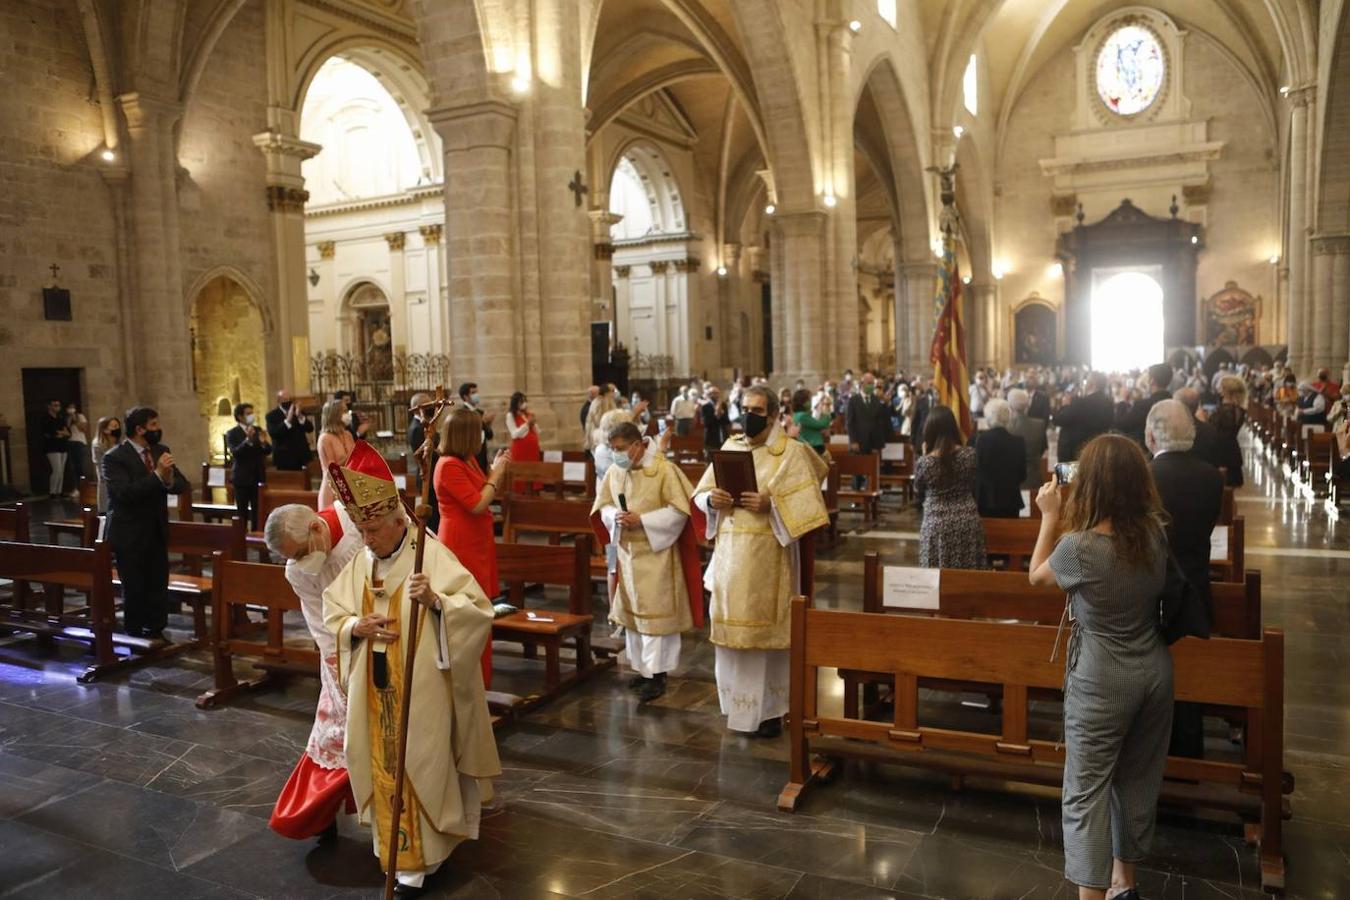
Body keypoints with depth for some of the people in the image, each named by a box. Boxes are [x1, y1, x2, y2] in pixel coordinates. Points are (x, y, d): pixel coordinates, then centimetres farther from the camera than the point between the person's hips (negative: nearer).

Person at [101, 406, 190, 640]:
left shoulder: (160, 451, 6)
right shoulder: (114, 457, -13)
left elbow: (183, 485, 2)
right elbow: (125, 492, -25)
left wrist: (169, 480, -20)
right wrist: (157, 474, -29)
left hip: (157, 532, 5)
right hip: (130, 535, -5)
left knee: (159, 587, 9)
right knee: (134, 589, 3)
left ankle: (156, 633, 22)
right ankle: (135, 637, 16)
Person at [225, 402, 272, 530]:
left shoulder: (258, 430, 9)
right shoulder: (232, 433, -5)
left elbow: (268, 451, 5)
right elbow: (235, 453, -19)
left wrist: (263, 443, -16)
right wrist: (248, 440, -31)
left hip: (257, 477, 4)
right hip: (242, 478, -4)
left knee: (258, 511, 5)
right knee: (242, 512, 2)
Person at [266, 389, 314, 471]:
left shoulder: (298, 412, 13)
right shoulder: (271, 415, 0)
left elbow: (310, 429, 2)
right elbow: (273, 433, -17)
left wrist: (300, 416, -14)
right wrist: (288, 420, -23)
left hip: (301, 457, 4)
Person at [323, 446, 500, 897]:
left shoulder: (433, 556, -15)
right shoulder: (358, 564, 4)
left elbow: (479, 609, -20)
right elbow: (331, 617, 10)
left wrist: (435, 600, -37)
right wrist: (355, 626, -12)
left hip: (420, 690, -6)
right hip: (374, 690, 6)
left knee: (418, 766, 2)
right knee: (379, 762, 15)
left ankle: (419, 856, 17)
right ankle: (391, 842, 36)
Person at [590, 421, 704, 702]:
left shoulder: (664, 470, -14)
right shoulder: (613, 472, 2)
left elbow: (679, 511, -13)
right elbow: (602, 507, 10)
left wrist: (642, 520, -21)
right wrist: (615, 517, -13)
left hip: (656, 553, -6)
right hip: (626, 552, 6)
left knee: (655, 611, -4)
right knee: (632, 611, 13)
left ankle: (657, 674, 4)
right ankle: (643, 667, 26)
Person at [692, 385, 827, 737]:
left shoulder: (791, 451, -3)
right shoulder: (729, 447, 11)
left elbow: (806, 503, -9)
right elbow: (700, 494, 11)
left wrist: (771, 504, -22)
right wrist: (713, 498, -10)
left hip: (768, 555, -4)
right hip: (730, 553, 5)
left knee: (766, 628, 0)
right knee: (731, 626, 9)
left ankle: (769, 708, 13)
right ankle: (737, 703, 23)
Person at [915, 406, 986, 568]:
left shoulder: (924, 462, -11)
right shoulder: (970, 454, -5)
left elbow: (918, 491, 7)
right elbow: (975, 486, 9)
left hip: (936, 525, -2)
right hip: (968, 522, 2)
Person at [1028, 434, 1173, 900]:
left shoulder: (1078, 547, -23)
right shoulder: (1154, 532, -6)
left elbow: (1037, 577, -3)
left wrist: (1050, 517, 2)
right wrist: (1066, 519, 11)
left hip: (1102, 680, -7)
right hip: (1155, 670, 7)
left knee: (1086, 789, 5)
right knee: (1138, 779, 21)